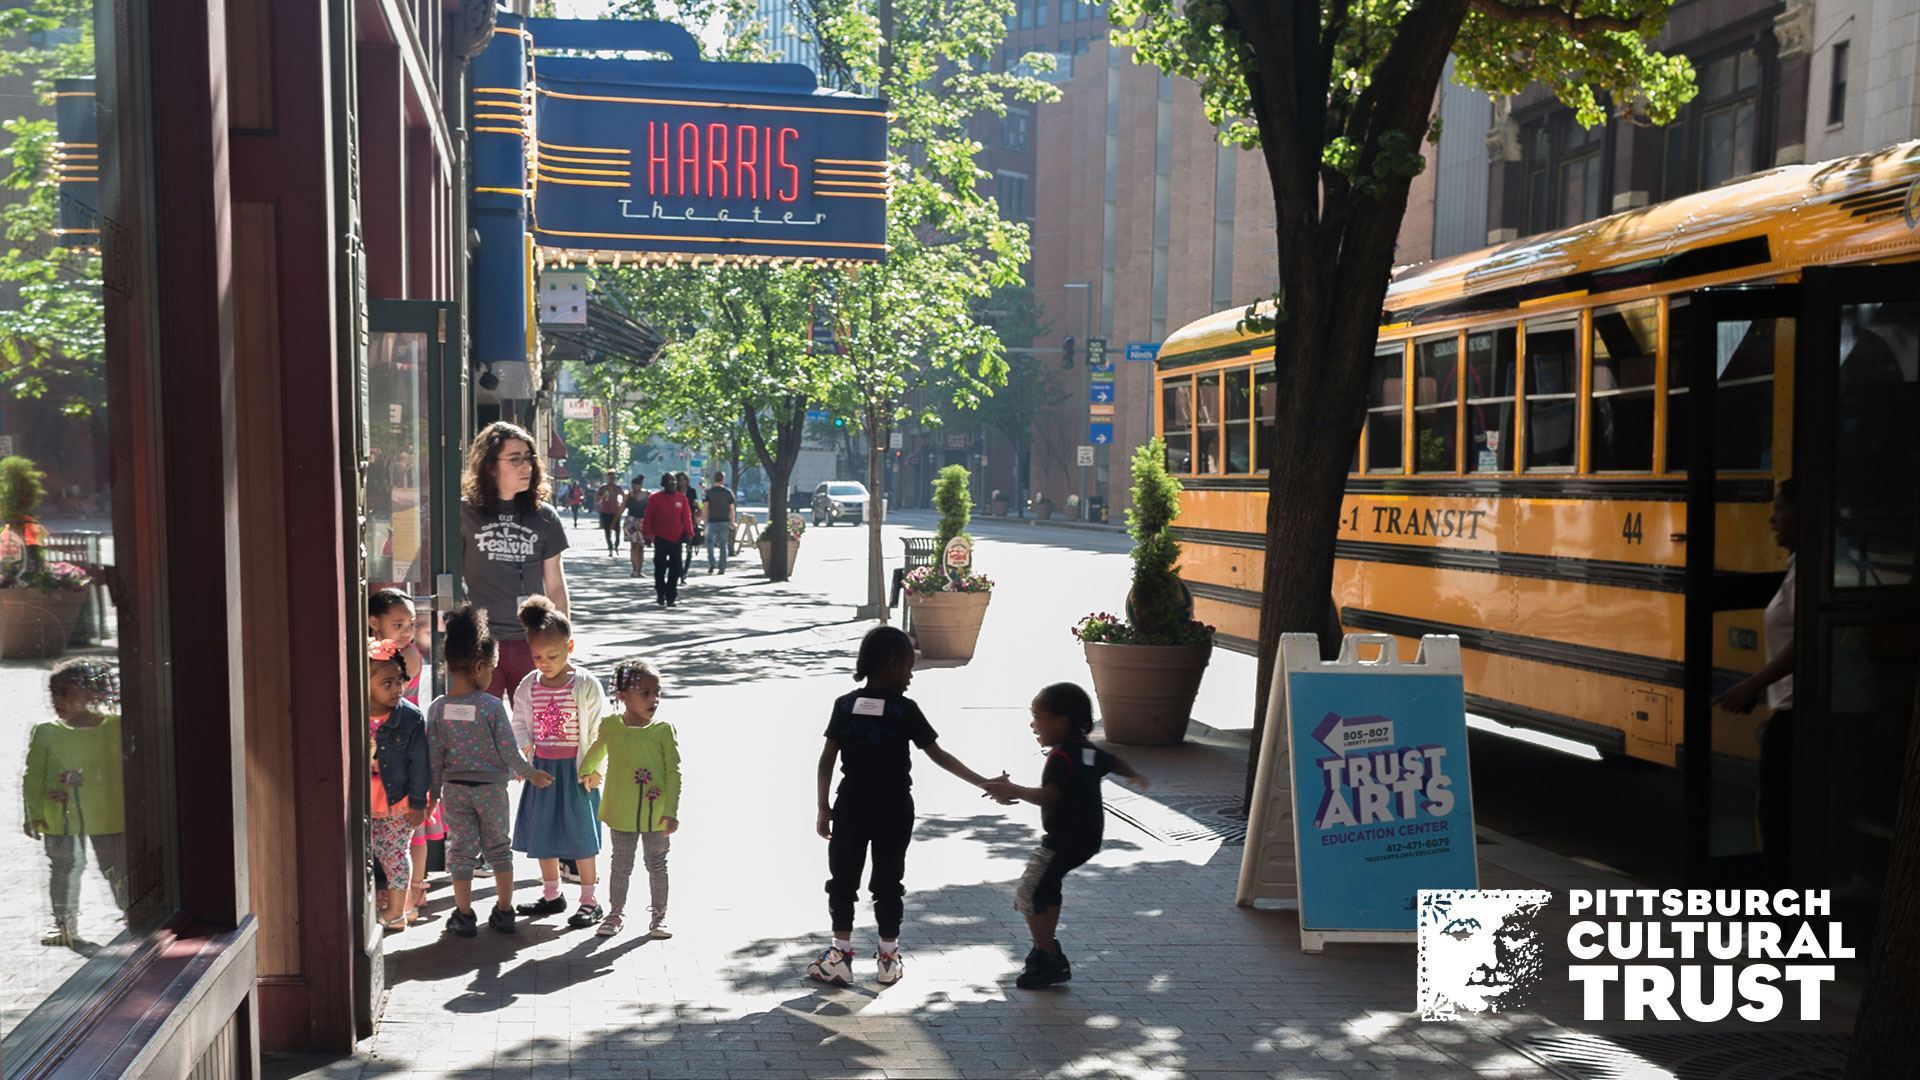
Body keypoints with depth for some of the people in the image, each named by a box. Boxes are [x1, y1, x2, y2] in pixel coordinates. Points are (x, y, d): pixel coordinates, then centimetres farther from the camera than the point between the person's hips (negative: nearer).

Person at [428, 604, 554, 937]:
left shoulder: (437, 709, -7)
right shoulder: (492, 706, -16)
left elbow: (434, 756, -1)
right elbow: (509, 751, -13)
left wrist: (435, 792, 10)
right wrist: (531, 774, 3)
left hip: (454, 788, 1)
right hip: (491, 787, -1)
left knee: (461, 848, 11)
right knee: (498, 847, 15)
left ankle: (464, 916, 15)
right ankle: (504, 912, 21)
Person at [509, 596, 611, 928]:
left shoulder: (585, 685, -11)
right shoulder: (529, 685, 2)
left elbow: (600, 730, -9)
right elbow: (520, 723, 11)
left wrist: (593, 768, -12)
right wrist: (520, 750, -6)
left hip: (575, 769, -5)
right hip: (541, 767, 5)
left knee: (580, 835, 1)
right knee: (542, 833, 12)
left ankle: (590, 901, 11)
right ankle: (551, 895, 28)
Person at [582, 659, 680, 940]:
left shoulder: (664, 731, -11)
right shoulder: (610, 727, -5)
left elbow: (674, 772, -10)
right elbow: (596, 751, 18)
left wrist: (671, 811, -14)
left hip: (656, 814, -1)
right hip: (621, 813, 1)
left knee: (656, 864, 11)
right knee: (621, 864, 12)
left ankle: (658, 915, 24)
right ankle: (616, 912, 28)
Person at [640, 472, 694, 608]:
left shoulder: (681, 498, 5)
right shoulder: (654, 498, -3)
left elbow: (687, 517, 8)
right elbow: (647, 517, -2)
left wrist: (689, 534, 3)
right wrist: (647, 534, -7)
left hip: (677, 539, 2)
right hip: (660, 539, -2)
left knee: (675, 568, 2)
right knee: (660, 568, 2)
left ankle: (670, 596, 10)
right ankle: (660, 595, 13)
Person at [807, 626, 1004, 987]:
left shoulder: (845, 705, -3)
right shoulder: (906, 710, -9)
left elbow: (827, 760, -3)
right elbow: (938, 756, -9)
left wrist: (823, 808, 5)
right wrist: (983, 783, -3)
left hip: (852, 804, 1)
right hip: (894, 807, -1)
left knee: (843, 878, 9)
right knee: (888, 880, 9)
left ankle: (840, 955, 8)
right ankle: (888, 957, 16)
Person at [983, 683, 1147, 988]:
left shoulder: (1061, 757, -20)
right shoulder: (1088, 751, 9)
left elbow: (1049, 796, -33)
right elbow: (1117, 764, 27)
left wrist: (1014, 790, -37)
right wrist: (1135, 776, 47)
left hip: (1064, 841, -10)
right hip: (1086, 837, 10)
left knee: (1028, 893, -7)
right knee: (1047, 887, 25)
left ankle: (1051, 962, -4)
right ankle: (1046, 947, 37)